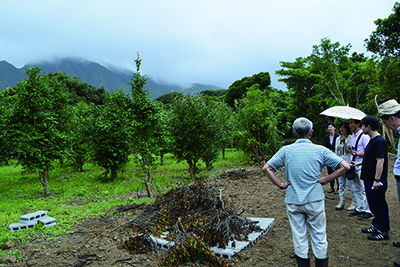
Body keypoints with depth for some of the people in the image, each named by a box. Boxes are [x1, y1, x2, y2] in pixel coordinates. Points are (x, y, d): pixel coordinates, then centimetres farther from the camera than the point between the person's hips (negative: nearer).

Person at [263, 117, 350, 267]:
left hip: (293, 201, 1)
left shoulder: (286, 150, -3)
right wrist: (325, 180, -3)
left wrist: (280, 185, -1)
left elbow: (266, 168, -3)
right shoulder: (320, 150, -5)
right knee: (319, 237, 14)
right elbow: (345, 166, -6)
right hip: (315, 200, -1)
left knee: (299, 238, 13)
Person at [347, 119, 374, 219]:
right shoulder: (353, 136, 15)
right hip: (355, 166, 9)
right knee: (356, 189, 14)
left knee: (365, 189, -4)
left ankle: (369, 211, 6)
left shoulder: (364, 136, -12)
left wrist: (356, 154, -23)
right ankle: (360, 209, 25)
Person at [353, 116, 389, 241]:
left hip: (377, 182, -10)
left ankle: (384, 231, 13)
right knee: (373, 205, 19)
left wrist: (377, 180, -26)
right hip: (369, 179, 10)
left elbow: (380, 161, -24)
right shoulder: (372, 140, 12)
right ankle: (376, 226, 31)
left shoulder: (379, 141, -19)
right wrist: (359, 163, 28)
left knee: (380, 206, 2)